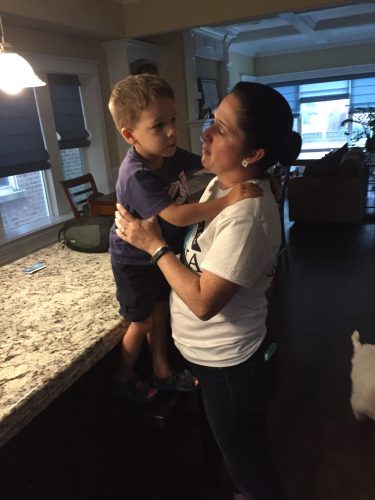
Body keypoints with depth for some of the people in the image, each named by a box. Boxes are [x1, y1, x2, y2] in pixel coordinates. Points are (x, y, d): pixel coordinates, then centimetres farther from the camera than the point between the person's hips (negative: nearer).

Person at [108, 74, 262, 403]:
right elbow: (176, 215, -43)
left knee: (160, 313, 20)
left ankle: (162, 373, 40)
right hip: (134, 261, -7)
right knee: (142, 322, 10)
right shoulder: (136, 176, -34)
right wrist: (227, 201, -48)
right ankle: (125, 379, 36)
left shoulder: (171, 154, -9)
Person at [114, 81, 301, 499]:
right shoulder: (221, 183, -3)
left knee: (248, 464, 18)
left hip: (228, 364, -9)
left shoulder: (247, 216, -31)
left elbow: (203, 301, -29)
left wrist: (154, 244, -22)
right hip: (214, 355, 9)